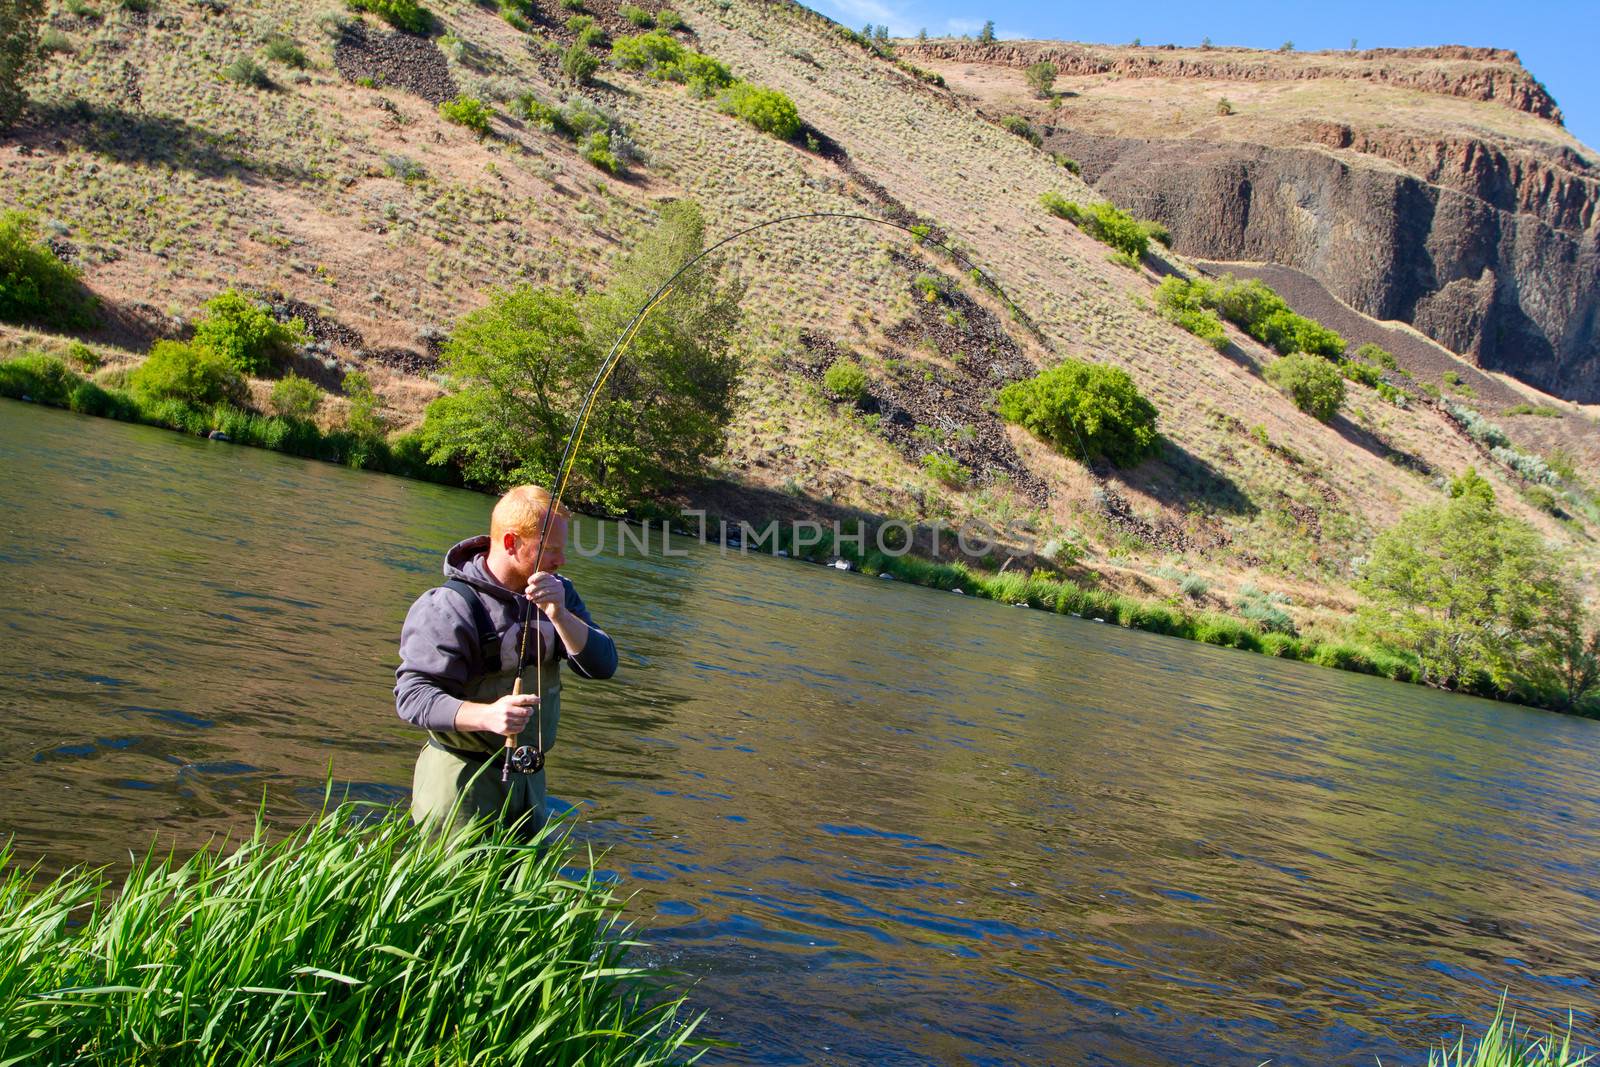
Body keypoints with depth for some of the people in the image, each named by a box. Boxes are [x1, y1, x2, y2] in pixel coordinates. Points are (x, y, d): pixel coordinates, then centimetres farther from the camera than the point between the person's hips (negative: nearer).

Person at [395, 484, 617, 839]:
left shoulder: (558, 593, 3)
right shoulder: (452, 606, -17)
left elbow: (603, 665, -6)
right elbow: (411, 694, -21)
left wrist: (559, 615, -23)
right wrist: (486, 715, -36)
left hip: (529, 780, 7)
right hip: (461, 780, -6)